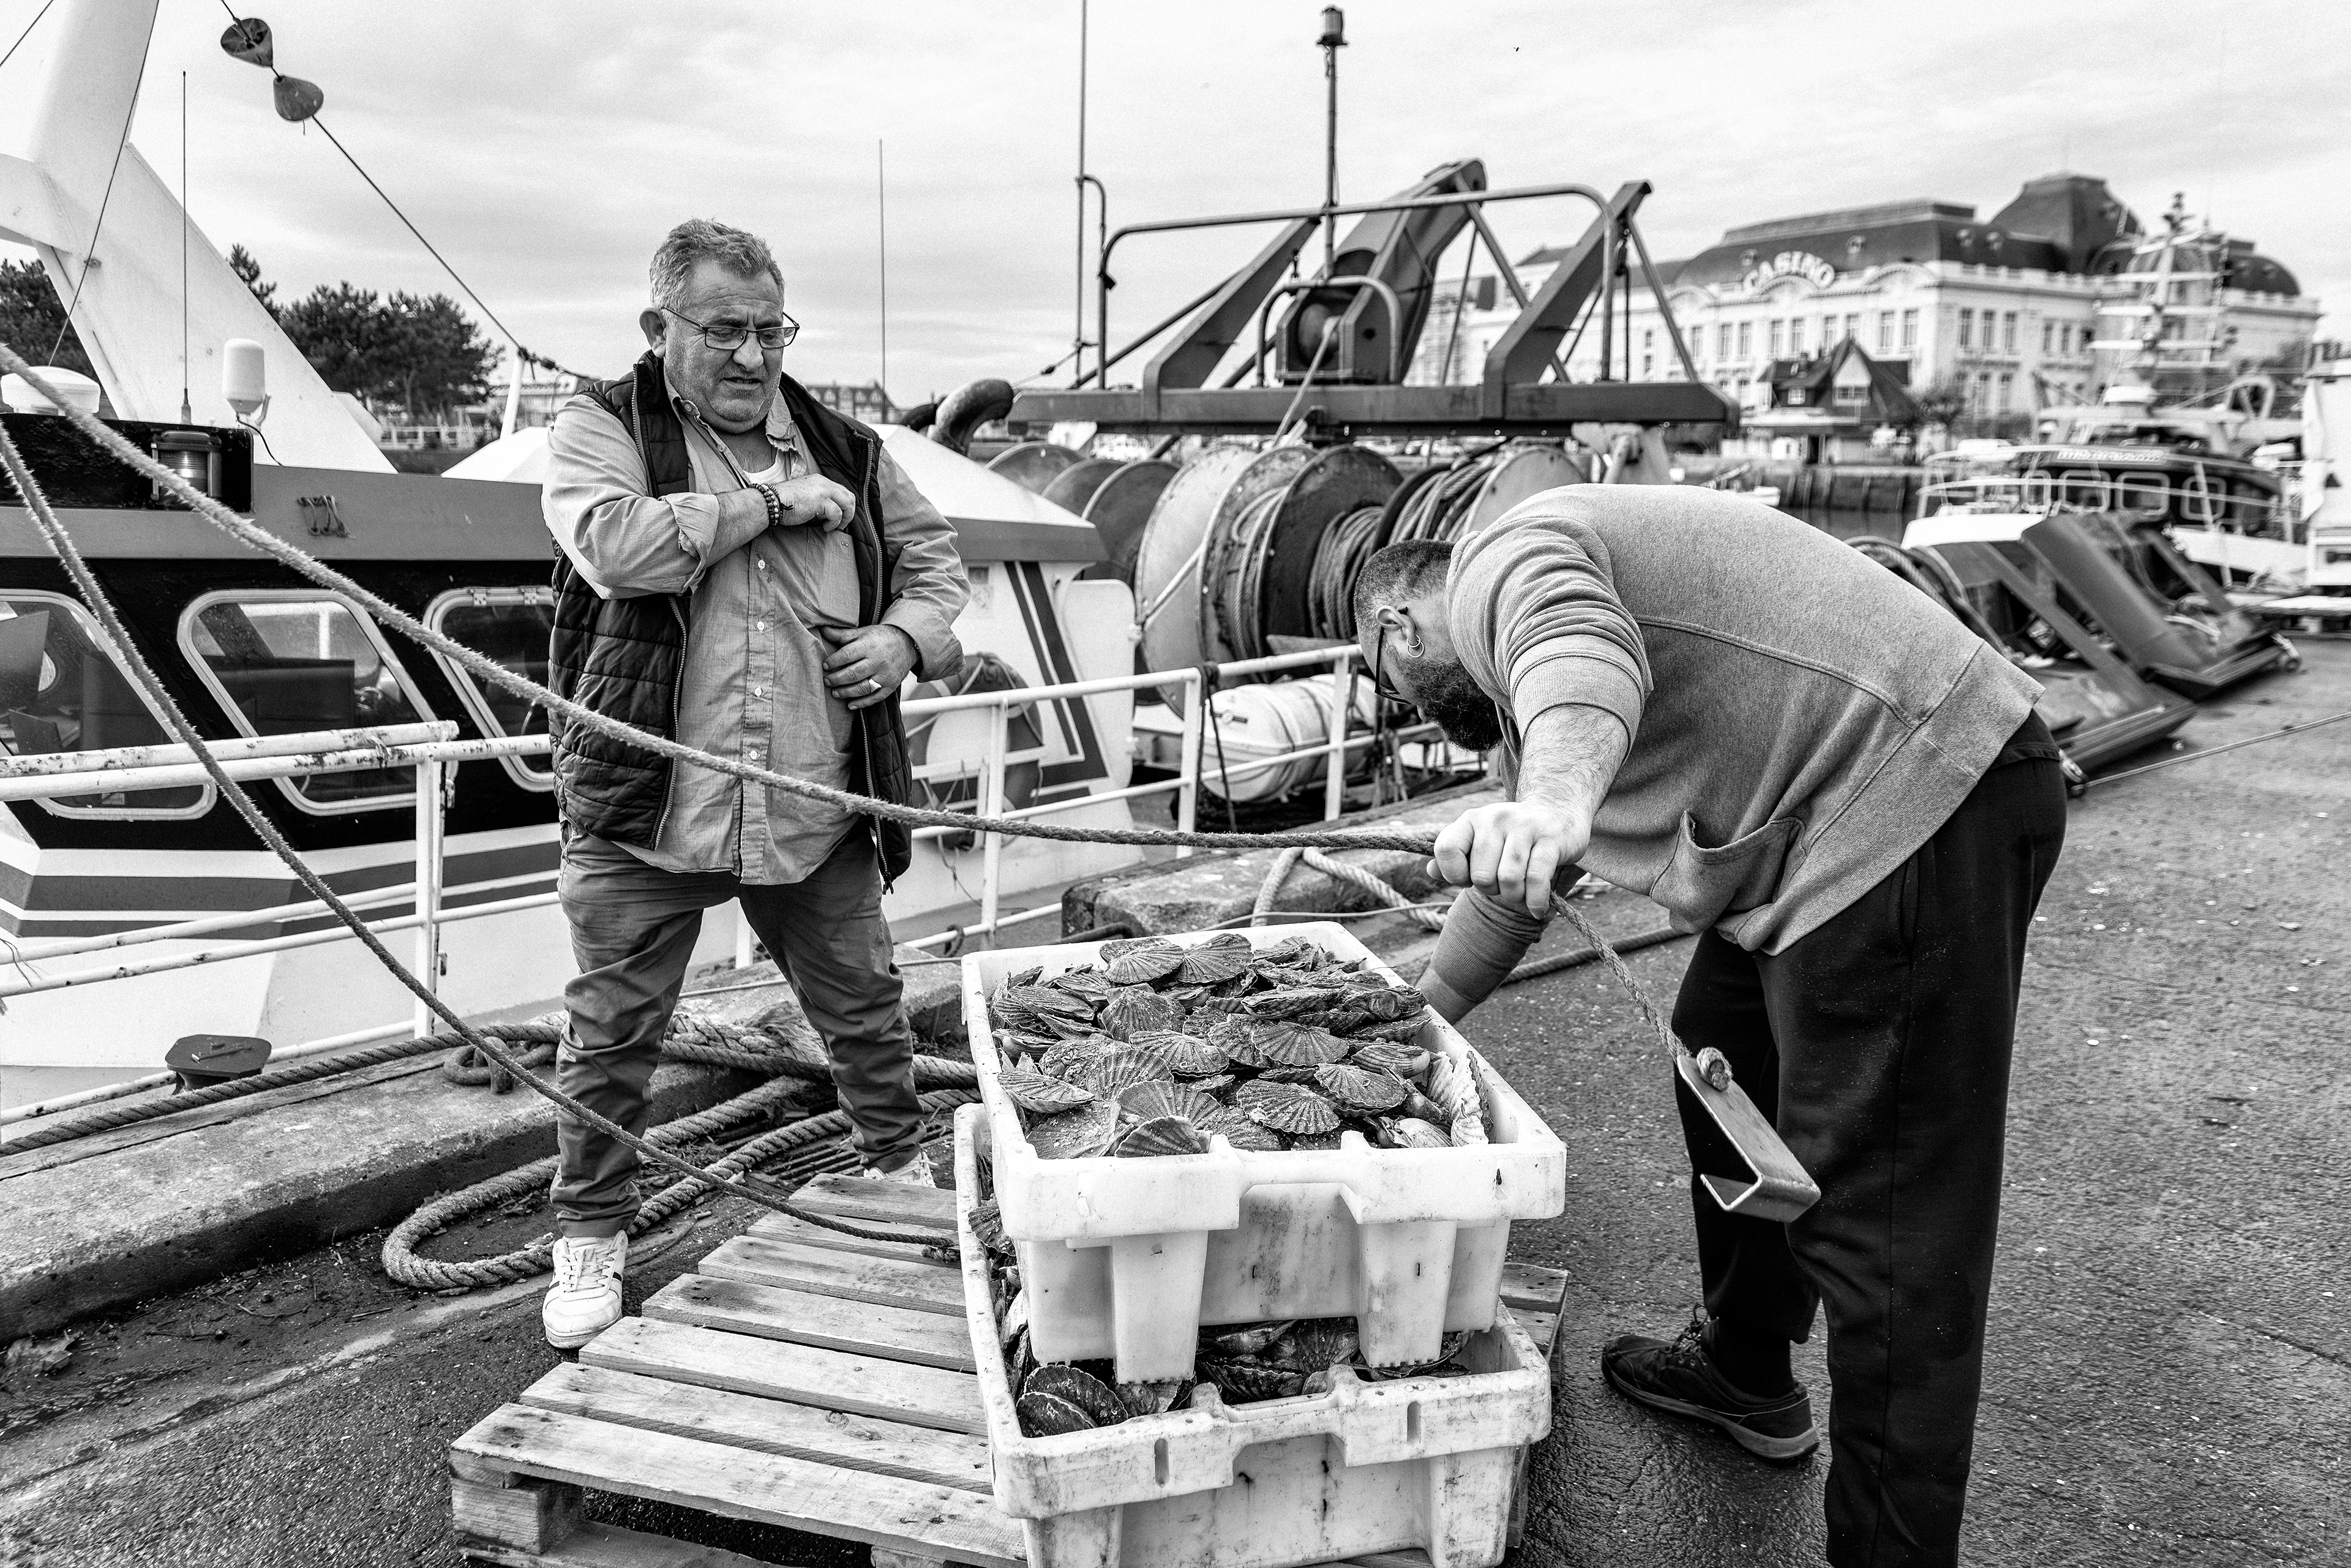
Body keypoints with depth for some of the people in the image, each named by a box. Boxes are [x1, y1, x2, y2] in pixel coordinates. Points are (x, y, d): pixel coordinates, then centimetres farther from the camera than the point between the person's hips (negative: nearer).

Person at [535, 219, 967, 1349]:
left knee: (865, 1010, 16)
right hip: (645, 809, -3)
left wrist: (907, 638, -3)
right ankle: (589, 1242, 26)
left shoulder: (843, 449, 9)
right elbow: (620, 547, -23)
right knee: (610, 1036, 7)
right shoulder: (599, 431, -2)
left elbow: (934, 561, 19)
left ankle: (902, 1172, 40)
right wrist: (772, 500, -15)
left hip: (819, 807, 3)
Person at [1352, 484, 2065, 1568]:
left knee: (1877, 1214, -7)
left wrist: (1551, 800, -53)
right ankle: (1745, 1371, 42)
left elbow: (1587, 656, -34)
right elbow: (1512, 891, 32)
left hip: (1918, 812, -11)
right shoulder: (1508, 633, 24)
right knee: (1725, 1060, 25)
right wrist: (1418, 1016, 38)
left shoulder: (1501, 562, -7)